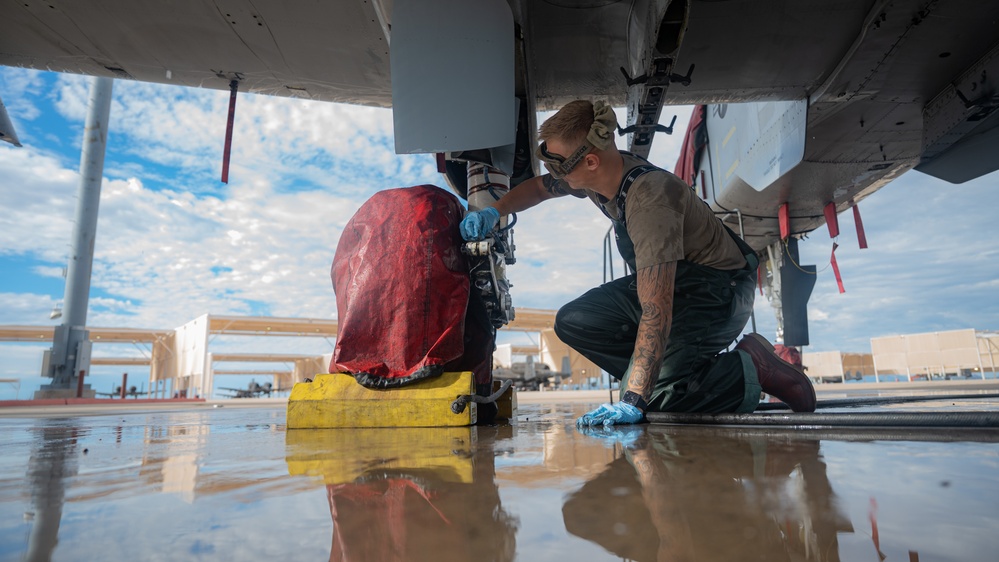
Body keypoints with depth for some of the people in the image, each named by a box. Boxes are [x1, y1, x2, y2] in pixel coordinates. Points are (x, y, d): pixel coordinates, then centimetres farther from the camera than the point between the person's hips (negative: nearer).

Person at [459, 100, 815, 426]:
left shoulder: (650, 198, -35)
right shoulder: (600, 175, -9)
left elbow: (656, 313, -41)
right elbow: (537, 187, 13)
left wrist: (633, 401, -42)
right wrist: (494, 212, -4)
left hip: (718, 291, -8)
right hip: (668, 281, 9)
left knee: (652, 398, -25)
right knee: (574, 321, -8)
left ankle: (751, 369, -2)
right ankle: (676, 370, -2)